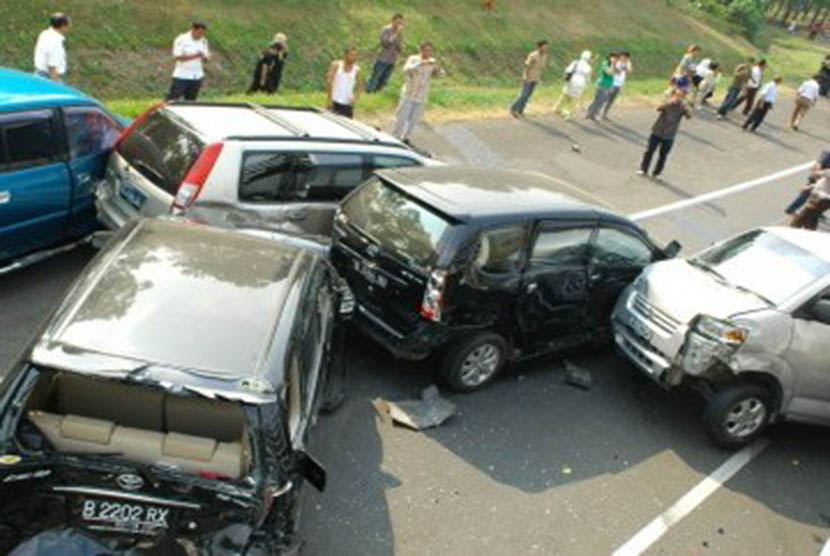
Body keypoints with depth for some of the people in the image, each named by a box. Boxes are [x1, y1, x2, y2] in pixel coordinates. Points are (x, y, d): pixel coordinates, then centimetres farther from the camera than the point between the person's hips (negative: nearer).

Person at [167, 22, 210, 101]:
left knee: (191, 100, 9)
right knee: (172, 98, -6)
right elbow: (178, 56, -15)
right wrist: (194, 56, -24)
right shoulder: (181, 39, -8)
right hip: (182, 76, -5)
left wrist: (204, 57, -14)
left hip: (197, 76, 5)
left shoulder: (203, 41, 7)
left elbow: (205, 58, 11)